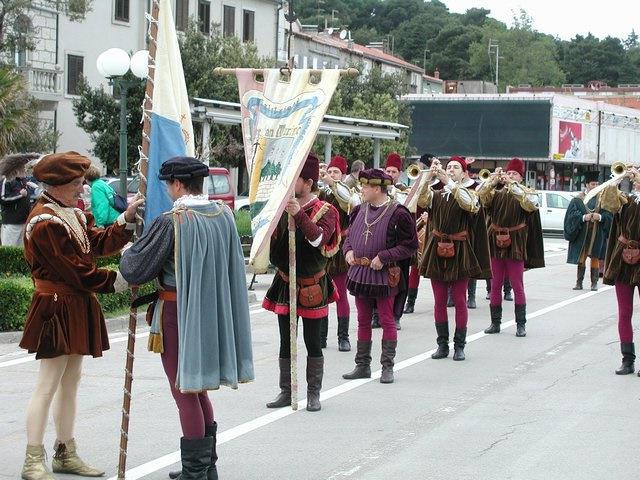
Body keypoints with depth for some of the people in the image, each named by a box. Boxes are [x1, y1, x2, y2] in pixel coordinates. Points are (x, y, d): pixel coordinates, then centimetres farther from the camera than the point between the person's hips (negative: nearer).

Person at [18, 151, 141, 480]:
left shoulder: (73, 214, 14)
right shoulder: (44, 222, -16)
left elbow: (99, 243, 7)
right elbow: (72, 269, -18)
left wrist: (126, 220, -3)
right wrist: (114, 281, -13)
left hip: (78, 308, 10)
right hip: (56, 308, -10)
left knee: (71, 380, 13)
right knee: (48, 384, -6)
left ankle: (65, 453, 22)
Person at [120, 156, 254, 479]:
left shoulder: (171, 222, -19)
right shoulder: (224, 215, 1)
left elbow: (134, 270, -13)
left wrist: (128, 252, 8)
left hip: (179, 314, -7)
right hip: (213, 314, 7)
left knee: (185, 392, 4)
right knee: (198, 387, 20)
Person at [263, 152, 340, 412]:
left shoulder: (326, 211, -8)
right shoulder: (283, 208, 4)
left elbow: (319, 238, -27)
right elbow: (272, 242, 4)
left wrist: (299, 214, -36)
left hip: (312, 286, -4)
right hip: (285, 282, 4)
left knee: (312, 342, 4)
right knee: (286, 342, 8)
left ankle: (314, 394, 12)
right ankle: (286, 391, 16)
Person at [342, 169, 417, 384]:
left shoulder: (397, 213, -13)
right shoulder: (359, 210, 6)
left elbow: (410, 245, -11)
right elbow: (350, 235, 19)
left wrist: (383, 257, -18)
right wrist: (348, 250, -2)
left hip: (384, 274, -6)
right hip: (359, 272, 6)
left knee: (387, 320, 3)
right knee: (363, 321, 12)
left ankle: (387, 367, 10)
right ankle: (362, 365, 19)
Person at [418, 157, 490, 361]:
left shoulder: (469, 193, 1)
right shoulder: (436, 195, 9)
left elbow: (469, 204, -23)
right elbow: (422, 201, -13)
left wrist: (448, 181, -29)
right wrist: (429, 177, -27)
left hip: (459, 252, -3)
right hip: (437, 251, 3)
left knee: (459, 301, 2)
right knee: (439, 301, 6)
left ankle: (459, 346, 9)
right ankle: (442, 344, 13)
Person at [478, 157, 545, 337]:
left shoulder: (526, 193, 2)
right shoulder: (496, 193, 8)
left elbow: (530, 204, -20)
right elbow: (480, 196, -9)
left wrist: (512, 185, -23)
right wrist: (493, 180, -22)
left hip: (515, 245, -3)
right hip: (496, 243, 3)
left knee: (517, 286, 0)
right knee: (495, 285, 6)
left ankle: (521, 324, 5)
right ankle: (495, 322, 13)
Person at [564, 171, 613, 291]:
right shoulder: (578, 199, 2)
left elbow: (609, 214, 2)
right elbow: (572, 214, -4)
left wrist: (600, 217, -17)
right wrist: (583, 217, -20)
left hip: (597, 234, 0)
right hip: (582, 233, 0)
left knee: (595, 258, 3)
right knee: (581, 257, 3)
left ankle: (594, 283, 9)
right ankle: (579, 282, 10)